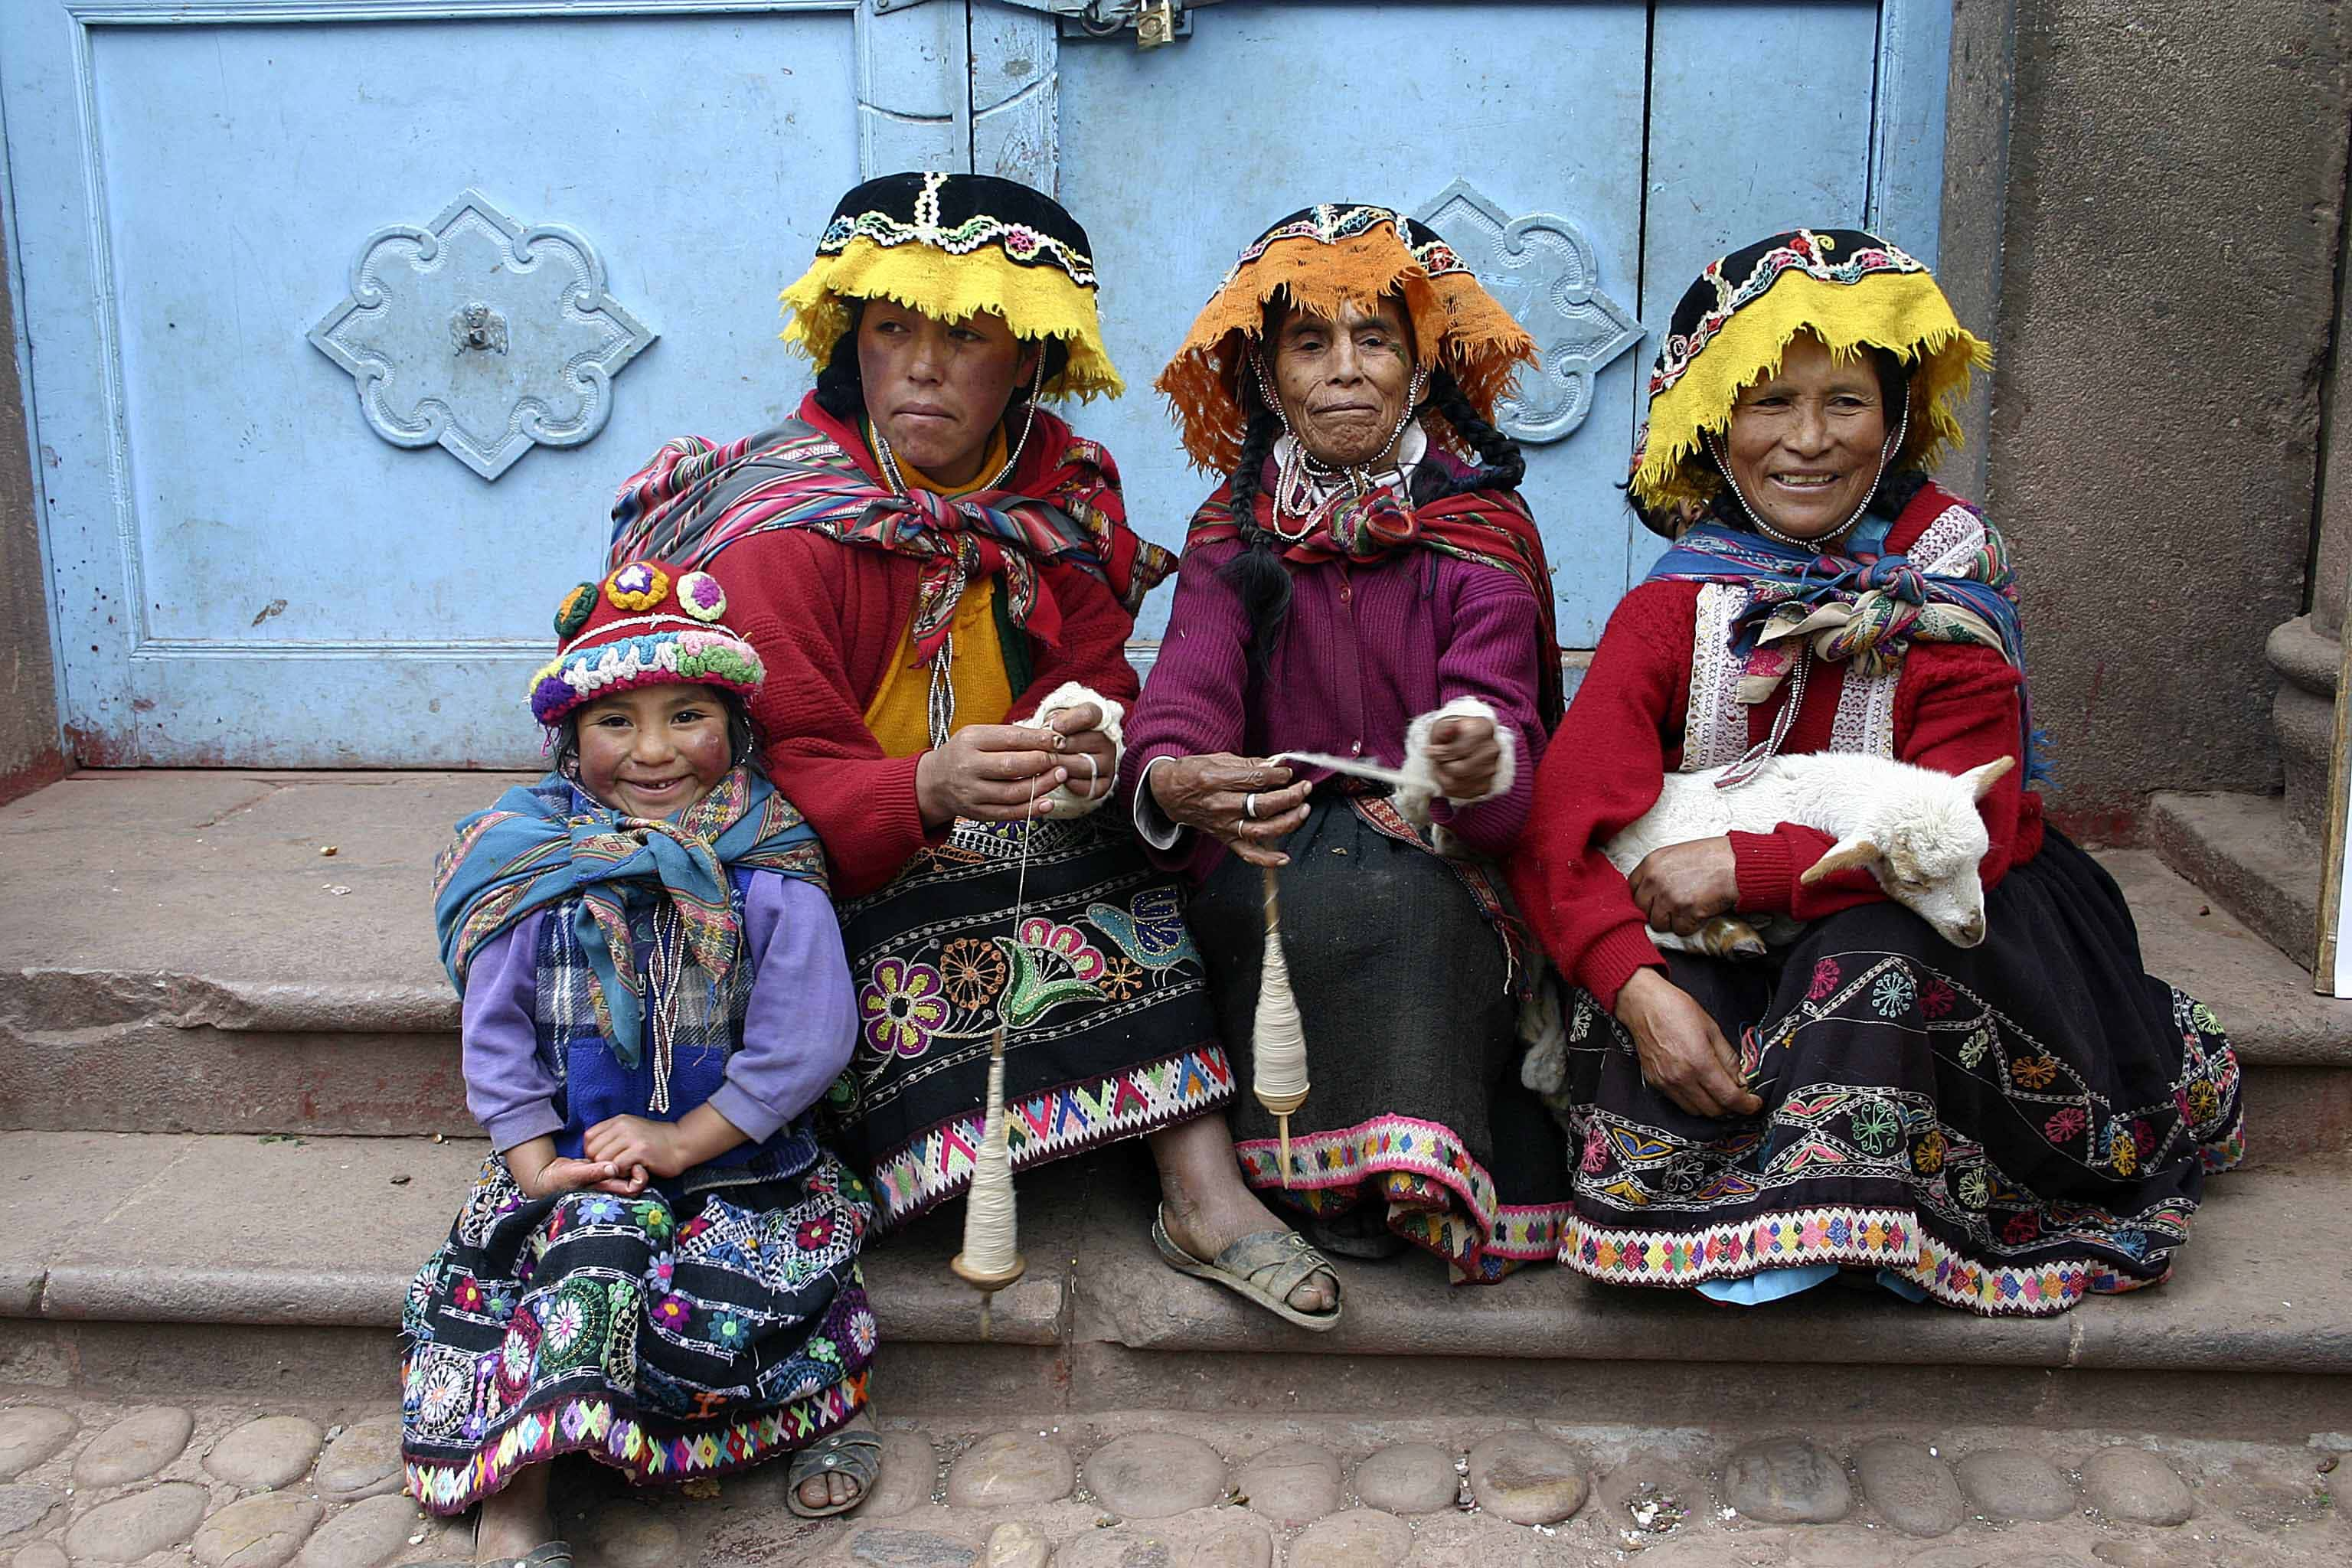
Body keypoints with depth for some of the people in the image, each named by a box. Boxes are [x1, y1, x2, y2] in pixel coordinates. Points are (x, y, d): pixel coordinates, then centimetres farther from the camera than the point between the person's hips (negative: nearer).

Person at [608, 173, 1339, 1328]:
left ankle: (1205, 1185, -22)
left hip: (1014, 840, 4)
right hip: (835, 873, -4)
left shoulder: (1060, 494, 1)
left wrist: (1092, 746, -29)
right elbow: (787, 780, -21)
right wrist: (931, 786, -42)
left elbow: (1102, 690, -3)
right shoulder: (783, 530, -14)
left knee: (1141, 879, -23)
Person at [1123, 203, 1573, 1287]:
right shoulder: (1234, 531, 5)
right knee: (1303, 894, -32)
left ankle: (1390, 1177, -16)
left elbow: (1500, 732, -16)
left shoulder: (1484, 535, 0)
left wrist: (1483, 763, -42)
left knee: (1385, 894, -33)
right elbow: (1185, 694, -15)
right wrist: (1171, 780, -40)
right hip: (1268, 861, 1)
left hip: (1438, 877, -1)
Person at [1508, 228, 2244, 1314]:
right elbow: (1562, 827, -16)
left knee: (1873, 954, -33)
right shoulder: (1673, 609, -6)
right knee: (1636, 1000, -29)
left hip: (1928, 932, -1)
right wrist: (1638, 987, -33)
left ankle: (1810, 1220, -22)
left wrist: (1745, 868, -27)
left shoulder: (1944, 597, -8)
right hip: (1723, 948, 1)